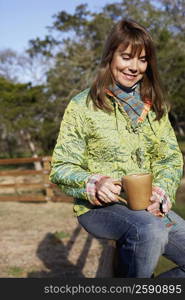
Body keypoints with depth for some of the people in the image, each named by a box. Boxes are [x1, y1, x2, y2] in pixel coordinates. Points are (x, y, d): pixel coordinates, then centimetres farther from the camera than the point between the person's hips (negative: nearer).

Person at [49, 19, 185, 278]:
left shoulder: (154, 106, 11)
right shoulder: (83, 106, -3)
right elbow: (61, 168, -4)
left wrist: (161, 192, -12)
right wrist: (93, 184, -24)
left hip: (148, 208, 5)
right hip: (98, 207, -5)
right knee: (150, 230, -35)